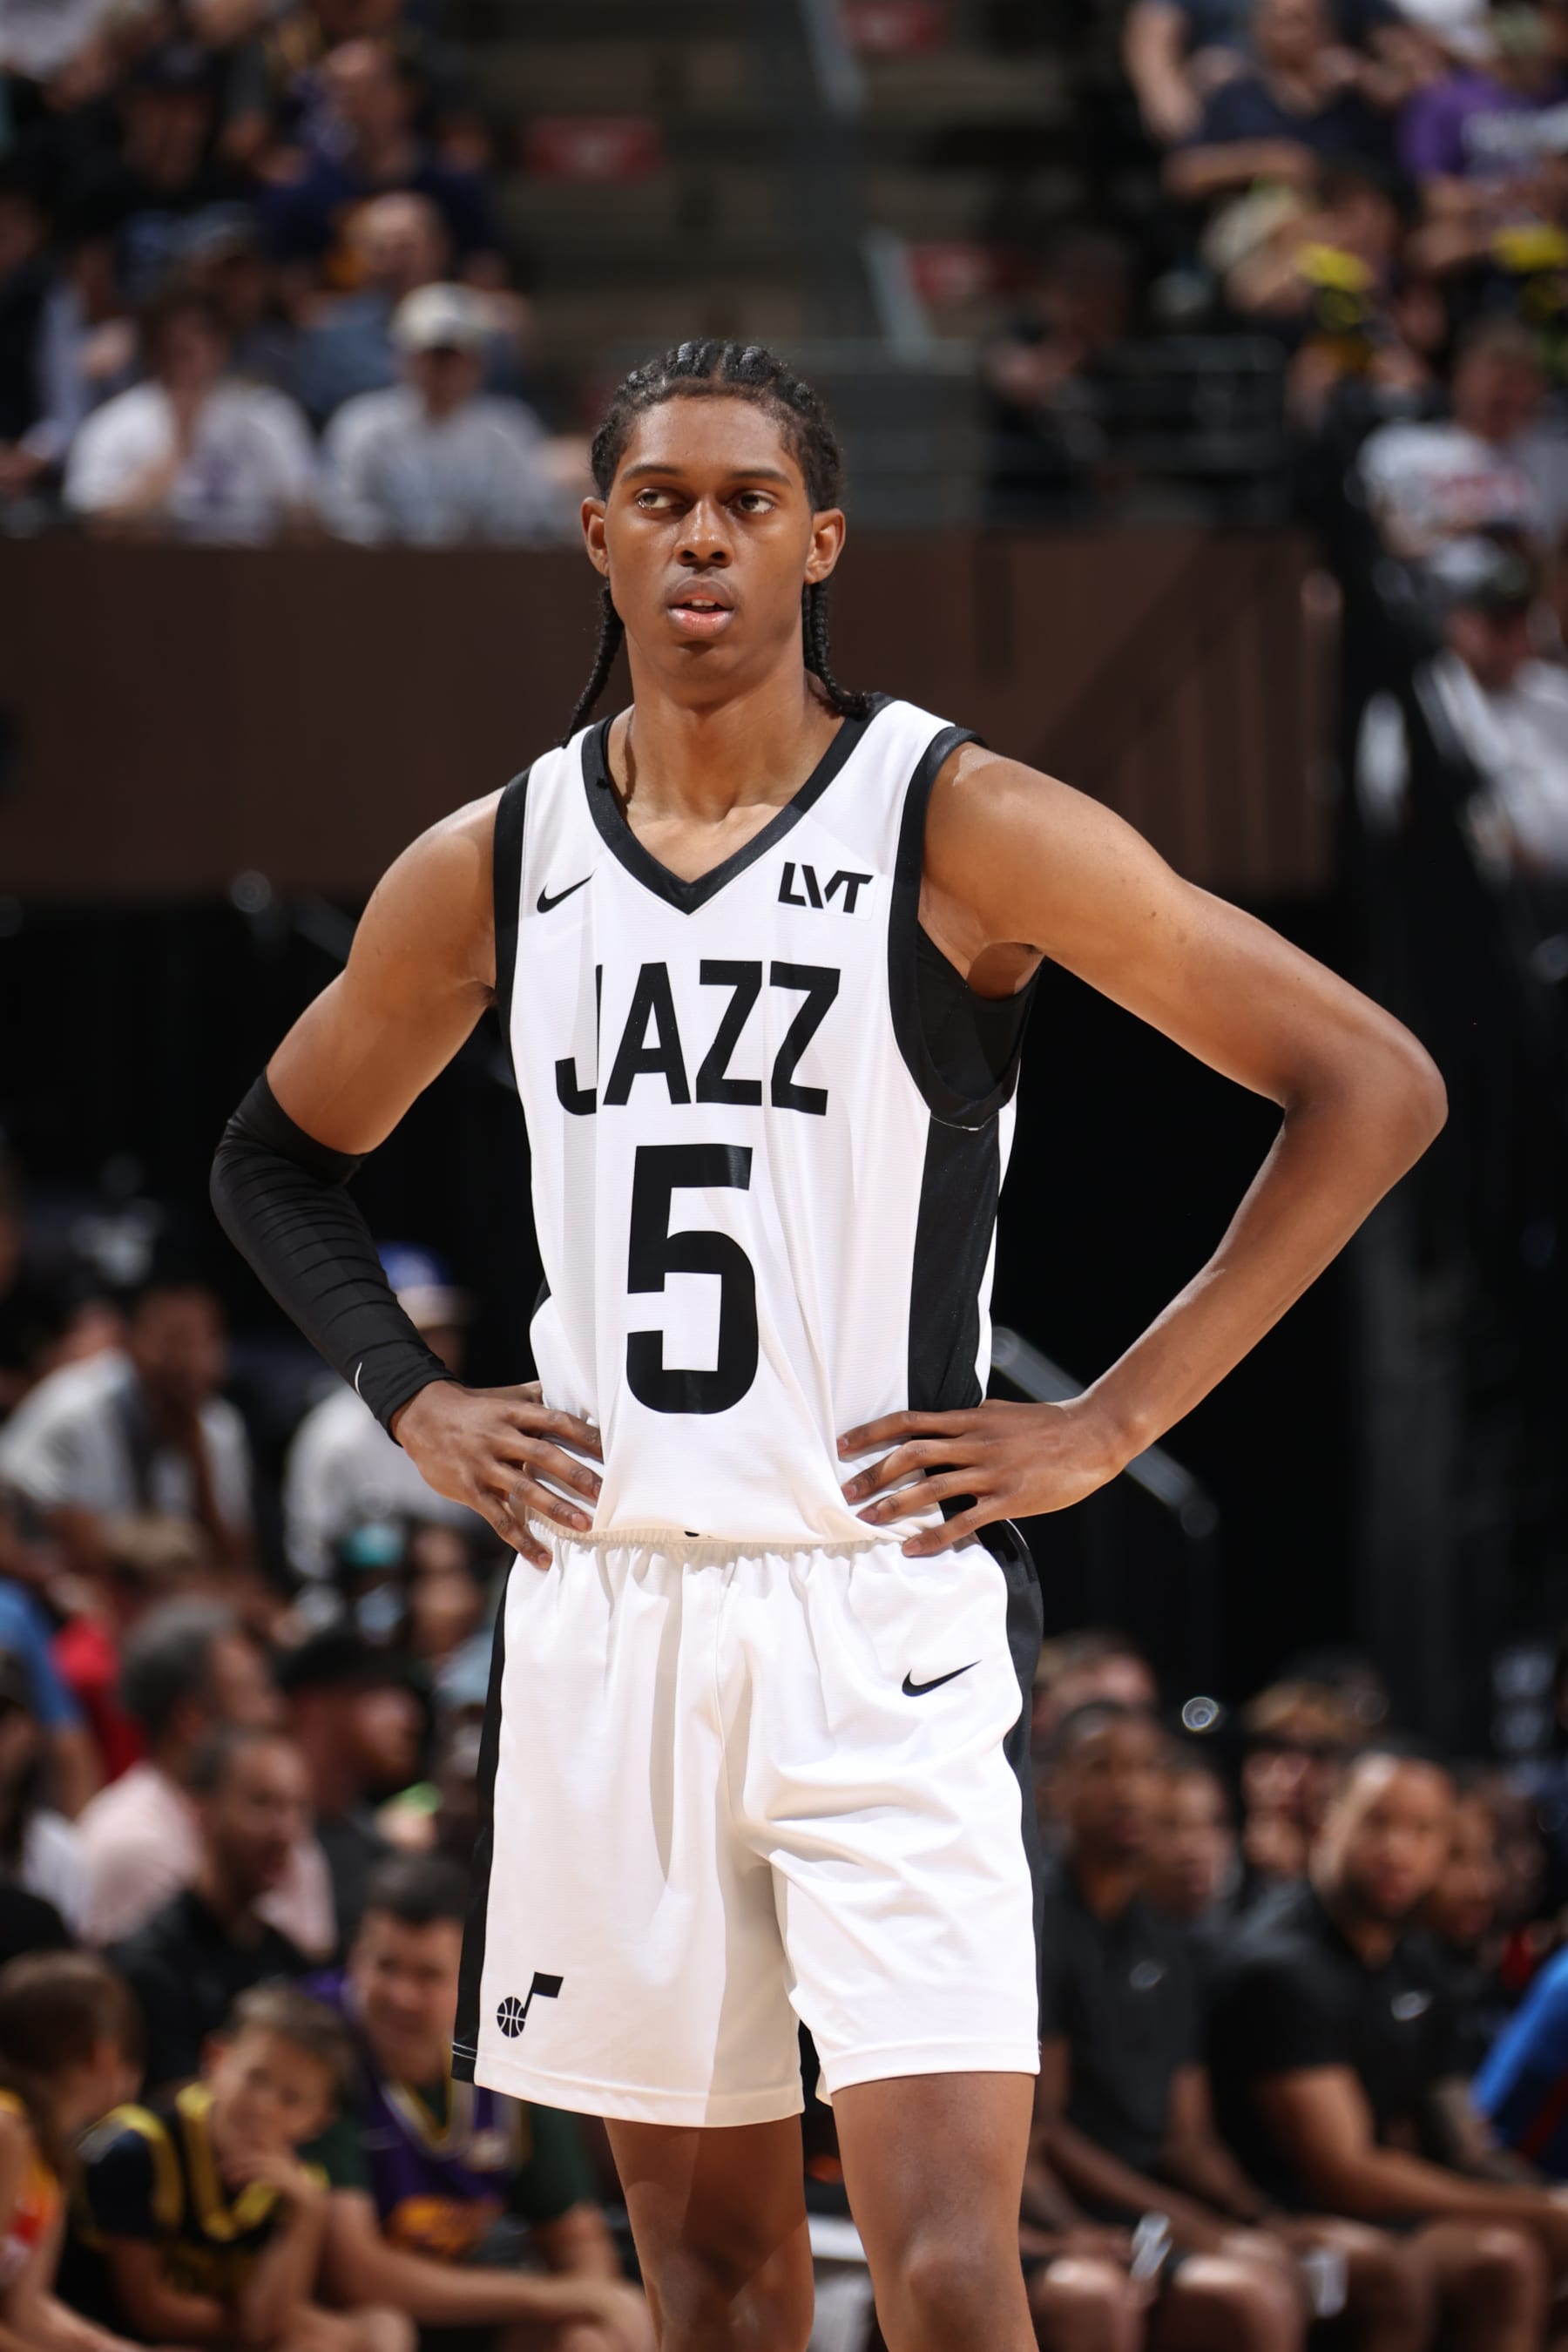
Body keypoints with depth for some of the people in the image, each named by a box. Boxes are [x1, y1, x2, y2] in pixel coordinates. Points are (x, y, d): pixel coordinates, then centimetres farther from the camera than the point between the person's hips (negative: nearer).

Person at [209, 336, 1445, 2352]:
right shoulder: (492, 867, 7)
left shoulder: (965, 829, -7)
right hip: (603, 1621, 4)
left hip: (883, 1605, -4)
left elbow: (1373, 1088, -8)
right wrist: (415, 1405, 9)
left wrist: (1112, 1425, -9)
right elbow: (277, 1159, 25)